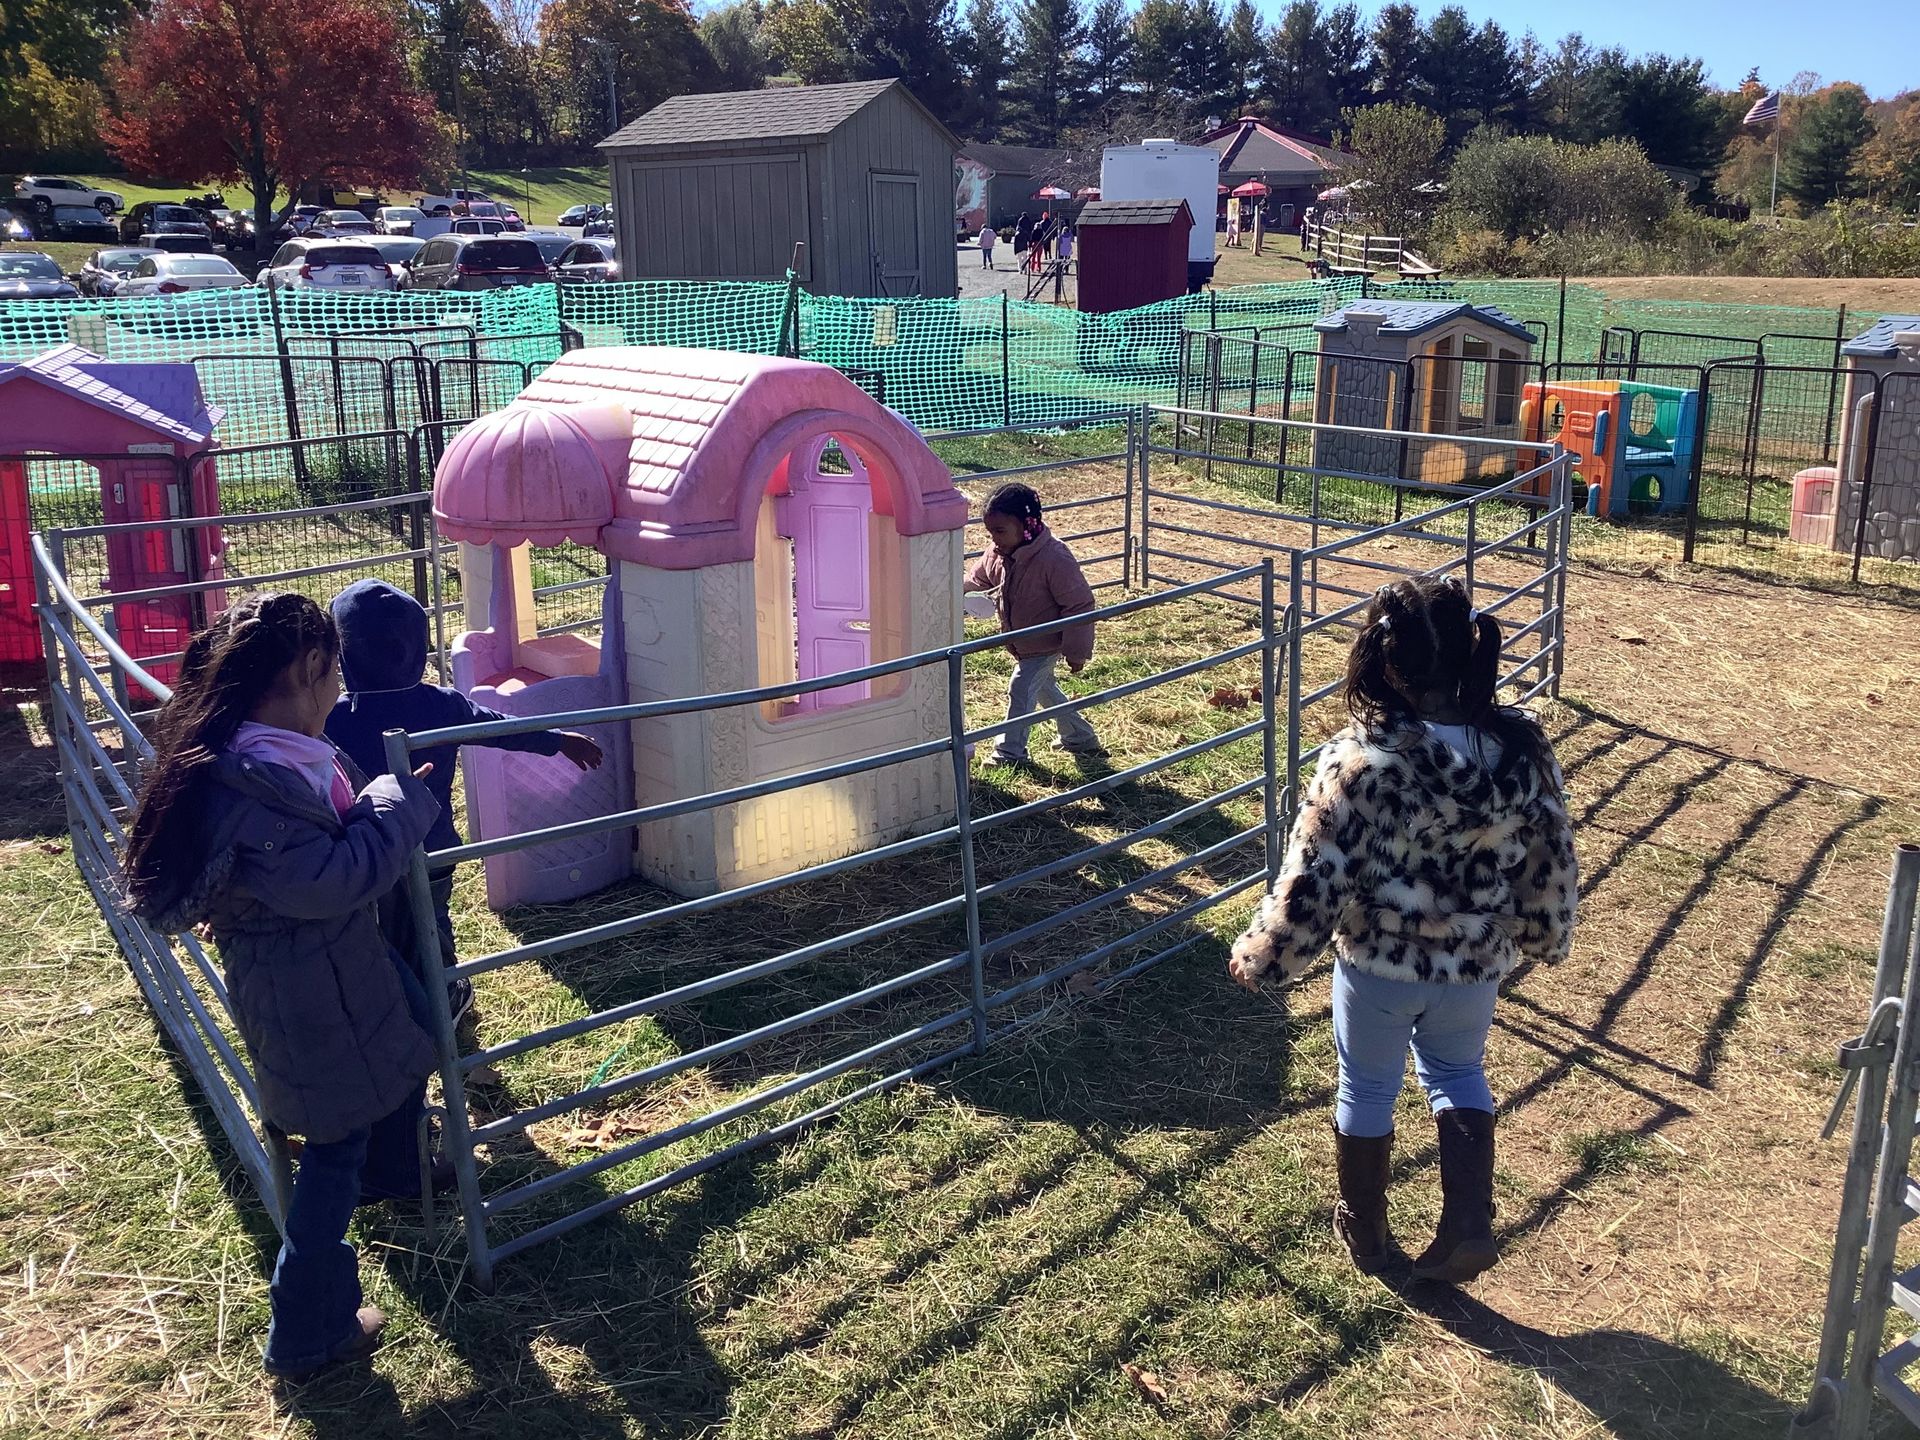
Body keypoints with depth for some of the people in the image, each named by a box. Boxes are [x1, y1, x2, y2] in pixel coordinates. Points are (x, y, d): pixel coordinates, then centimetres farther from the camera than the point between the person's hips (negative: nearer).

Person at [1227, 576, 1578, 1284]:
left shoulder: (1361, 762, -29)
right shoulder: (1523, 748, -15)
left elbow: (1312, 883, -23)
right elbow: (1552, 863, -2)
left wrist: (1258, 954, -8)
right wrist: (1546, 936, 17)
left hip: (1379, 966, -3)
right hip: (1477, 964, 3)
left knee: (1367, 1089, 23)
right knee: (1457, 1074, 32)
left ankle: (1365, 1230, 43)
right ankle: (1468, 1226, 25)